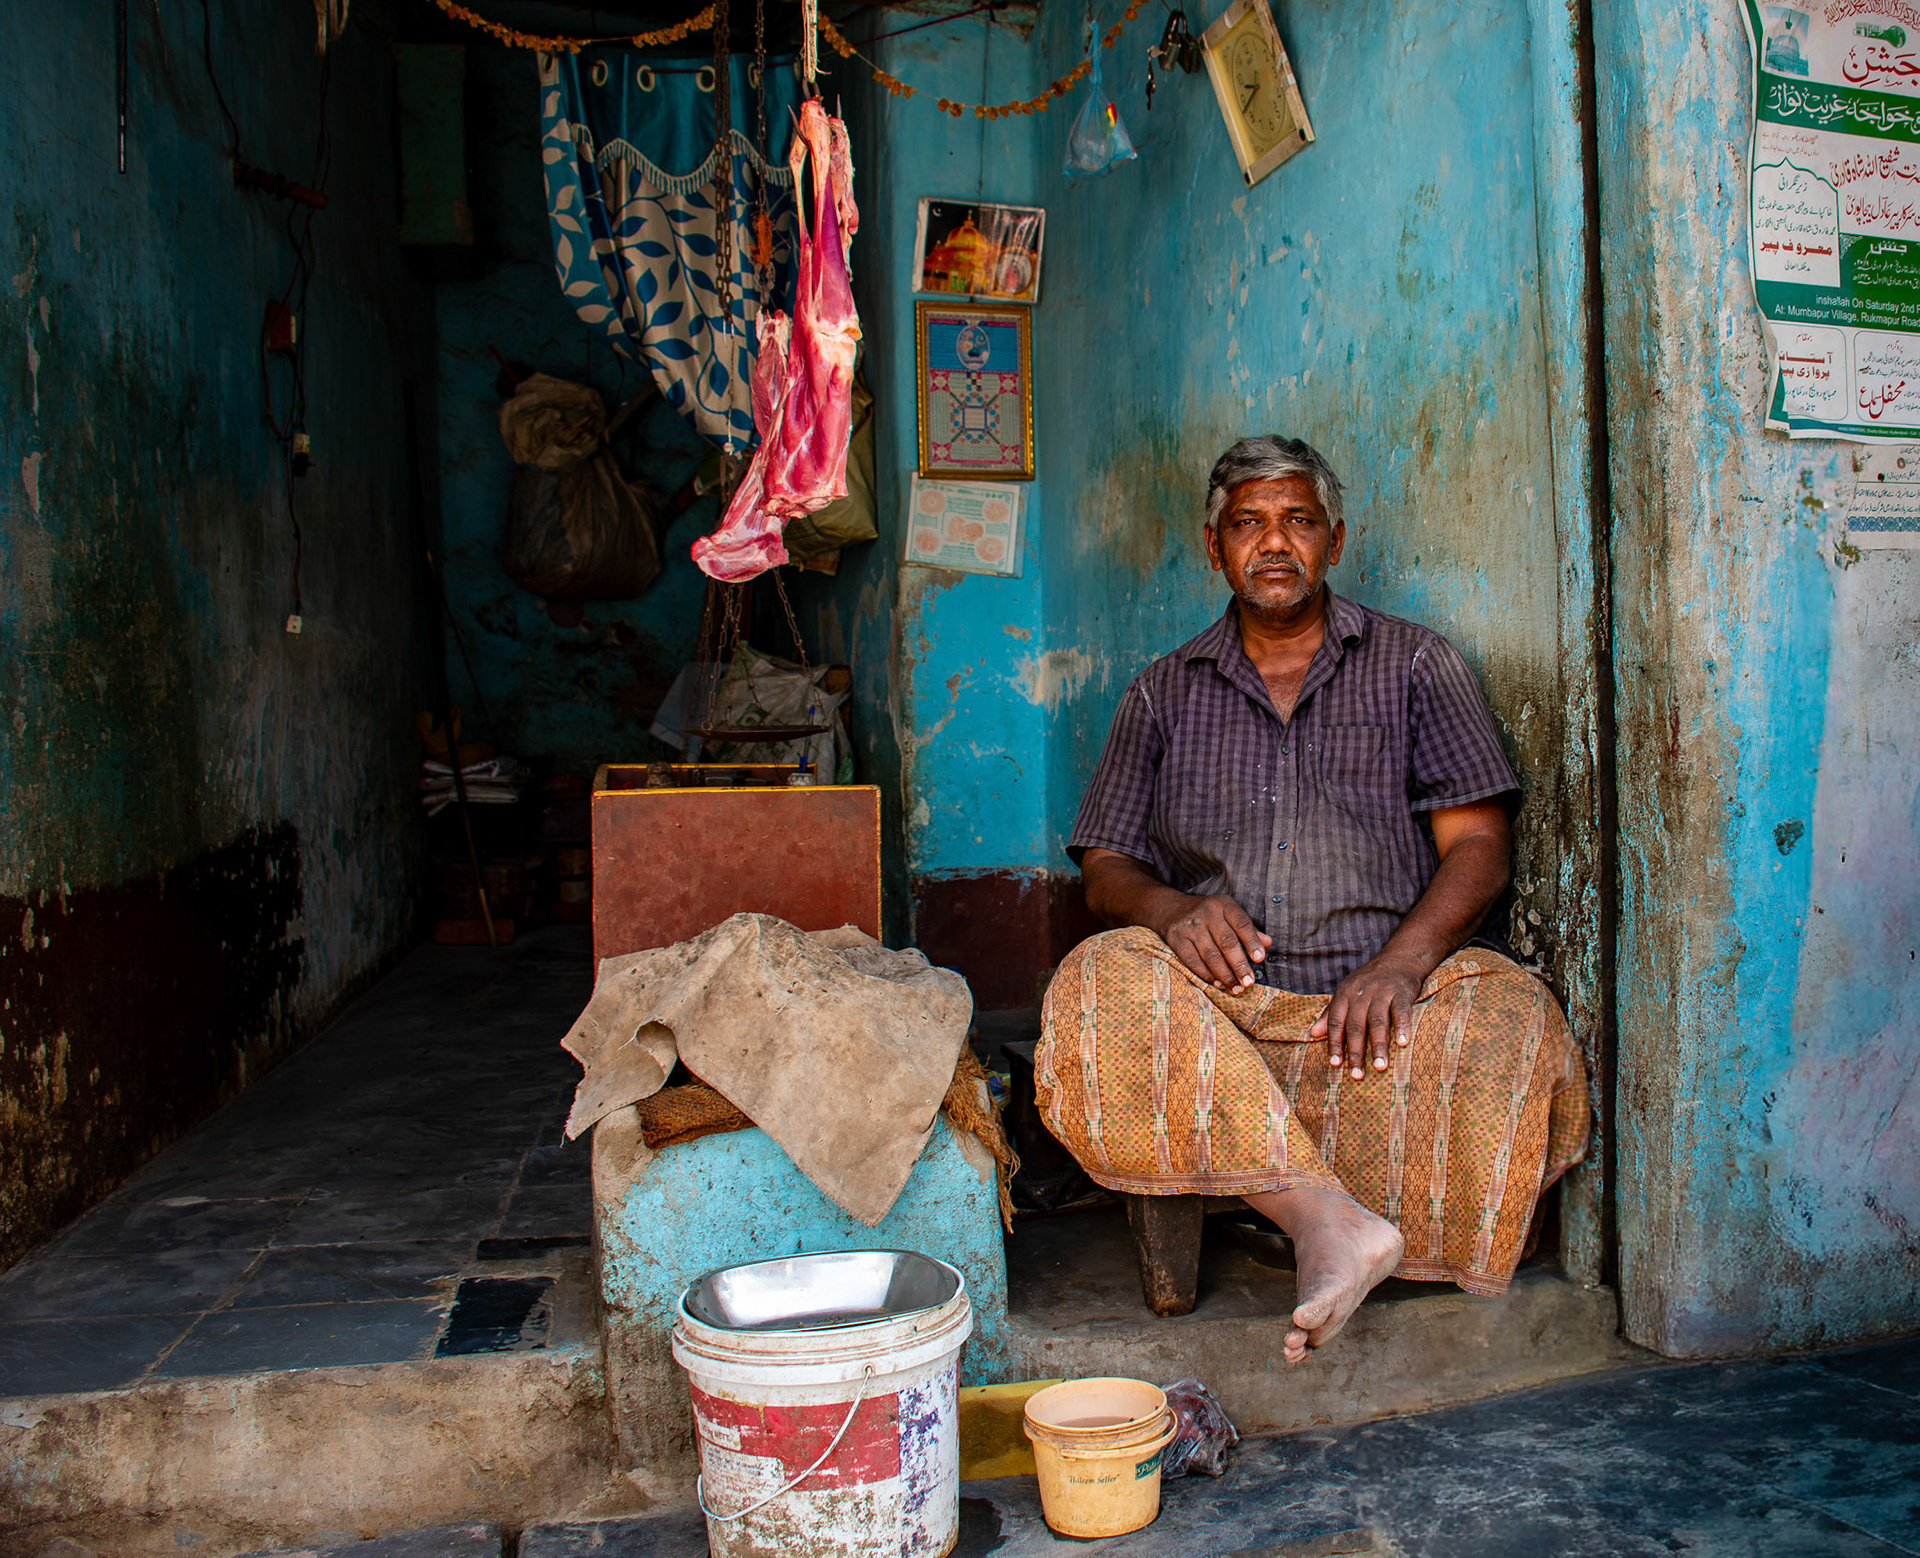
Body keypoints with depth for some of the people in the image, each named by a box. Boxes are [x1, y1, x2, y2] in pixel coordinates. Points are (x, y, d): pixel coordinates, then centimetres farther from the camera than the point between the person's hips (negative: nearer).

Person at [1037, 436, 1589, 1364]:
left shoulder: (1414, 665, 14)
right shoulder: (1163, 694, 18)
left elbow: (1478, 845, 4)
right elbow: (1103, 868, 12)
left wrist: (1401, 961, -16)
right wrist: (1171, 909, -14)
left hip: (1370, 1002, -1)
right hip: (1222, 1003, 1)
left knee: (1507, 1012, -32)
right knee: (1103, 981, -30)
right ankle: (1327, 1216, -36)